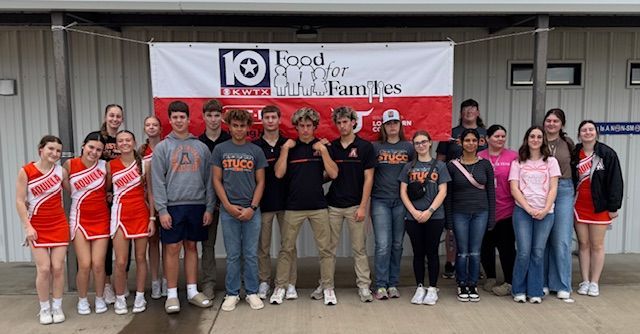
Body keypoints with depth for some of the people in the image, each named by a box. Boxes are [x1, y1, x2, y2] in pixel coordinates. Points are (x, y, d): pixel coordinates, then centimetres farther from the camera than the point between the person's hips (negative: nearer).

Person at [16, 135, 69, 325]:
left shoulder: (61, 171, -2)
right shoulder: (26, 171, -7)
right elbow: (20, 201, -6)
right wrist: (27, 226, -11)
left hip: (59, 225, 2)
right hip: (37, 227, -1)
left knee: (58, 267, 1)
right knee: (44, 269, -4)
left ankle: (57, 307, 16)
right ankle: (44, 309, 14)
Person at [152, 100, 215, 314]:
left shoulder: (201, 147, 7)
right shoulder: (162, 148, 2)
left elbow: (208, 179, 6)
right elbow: (157, 181, -3)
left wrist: (209, 207, 0)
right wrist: (162, 210, -10)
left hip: (197, 205, 2)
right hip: (173, 206, -2)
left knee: (191, 247, 10)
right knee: (172, 248, 1)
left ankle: (192, 291, 19)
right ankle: (172, 294, 11)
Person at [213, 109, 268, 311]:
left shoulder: (256, 151, 5)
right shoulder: (220, 150, 4)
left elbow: (260, 182, 4)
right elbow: (217, 180, 3)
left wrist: (252, 208, -7)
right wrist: (228, 205, -7)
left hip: (251, 210, 0)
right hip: (228, 209, 0)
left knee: (251, 254, 6)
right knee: (232, 255, 7)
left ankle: (252, 292, 19)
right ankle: (232, 293, 19)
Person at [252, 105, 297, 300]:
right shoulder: (254, 146, 2)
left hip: (286, 202, 1)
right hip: (263, 203, 0)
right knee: (263, 246, 7)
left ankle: (290, 284, 14)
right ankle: (264, 282, 20)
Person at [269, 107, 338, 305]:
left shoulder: (322, 146, 4)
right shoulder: (290, 147, 5)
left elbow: (333, 174, -4)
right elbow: (279, 173, -6)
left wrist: (323, 151, -11)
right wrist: (285, 149, -10)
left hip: (318, 206, 0)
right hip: (293, 206, 0)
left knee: (325, 249, 4)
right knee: (286, 249, 7)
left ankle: (328, 288, 15)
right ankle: (280, 287, 19)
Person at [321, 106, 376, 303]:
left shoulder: (365, 147, -3)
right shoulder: (330, 147, 6)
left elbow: (368, 178, -5)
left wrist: (362, 206, -10)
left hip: (355, 205, -3)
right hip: (333, 205, 3)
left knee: (359, 248, 4)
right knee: (330, 248, 10)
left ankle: (364, 285, 14)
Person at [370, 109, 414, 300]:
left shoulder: (408, 147, 7)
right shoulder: (375, 147, 3)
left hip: (401, 201, 2)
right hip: (380, 201, -2)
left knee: (397, 244, 8)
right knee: (383, 244, -5)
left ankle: (393, 284, 18)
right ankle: (380, 286, 3)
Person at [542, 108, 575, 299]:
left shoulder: (567, 143, 7)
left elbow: (574, 164, 20)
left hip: (564, 191, 1)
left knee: (562, 241, -1)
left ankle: (562, 286, 10)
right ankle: (543, 283, 17)